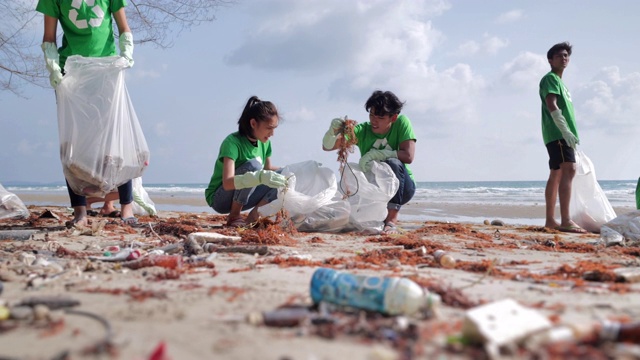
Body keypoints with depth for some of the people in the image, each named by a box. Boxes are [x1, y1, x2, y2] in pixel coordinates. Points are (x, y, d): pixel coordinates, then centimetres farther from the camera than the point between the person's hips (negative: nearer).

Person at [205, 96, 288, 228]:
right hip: (219, 199, -7)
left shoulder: (265, 142, -2)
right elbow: (227, 183, -37)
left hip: (241, 198, 7)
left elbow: (267, 168, 16)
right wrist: (260, 177, -52)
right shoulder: (232, 142, -24)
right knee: (253, 165, -32)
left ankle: (253, 217, -13)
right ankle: (234, 216, -18)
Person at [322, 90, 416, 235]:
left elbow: (408, 156, -25)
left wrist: (374, 154, -29)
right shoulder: (362, 130, -8)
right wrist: (333, 131, -37)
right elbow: (327, 146, -14)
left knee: (393, 163, -32)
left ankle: (391, 221, -29)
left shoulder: (401, 123, -13)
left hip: (402, 188, -3)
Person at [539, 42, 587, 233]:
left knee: (556, 175, 8)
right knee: (568, 170, -21)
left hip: (560, 135, 10)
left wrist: (569, 134, 20)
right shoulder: (550, 78, -3)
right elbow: (551, 105, -17)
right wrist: (565, 130, -24)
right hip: (557, 133, -10)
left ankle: (550, 220, 10)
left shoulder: (559, 81, 26)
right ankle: (565, 220, -28)